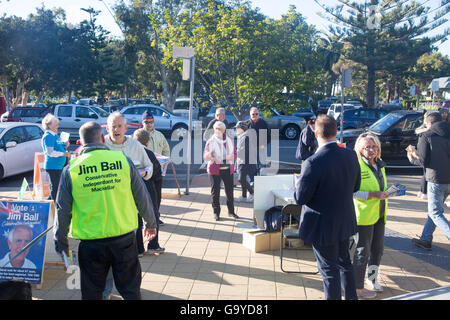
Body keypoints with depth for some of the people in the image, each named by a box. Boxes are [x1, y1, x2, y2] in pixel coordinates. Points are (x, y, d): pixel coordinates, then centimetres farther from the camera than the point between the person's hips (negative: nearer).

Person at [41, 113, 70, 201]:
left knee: (57, 186, 15)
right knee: (55, 187, -5)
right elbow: (50, 152, -20)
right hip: (53, 165, -9)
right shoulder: (48, 136, -14)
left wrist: (65, 145, 7)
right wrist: (64, 153, -22)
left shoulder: (55, 135, 15)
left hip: (59, 165, 9)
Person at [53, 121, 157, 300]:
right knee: (131, 289, 16)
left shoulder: (71, 169, -4)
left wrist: (60, 241, 17)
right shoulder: (123, 160, -4)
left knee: (91, 293, 17)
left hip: (91, 243, 0)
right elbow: (142, 197, 4)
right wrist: (150, 223, 20)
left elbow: (63, 210, 2)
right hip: (124, 237, 0)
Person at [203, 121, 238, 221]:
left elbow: (234, 154, 13)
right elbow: (205, 157, -7)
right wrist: (208, 155, -31)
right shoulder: (210, 142, -2)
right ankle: (216, 212, 14)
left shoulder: (229, 141, 8)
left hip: (228, 169, 3)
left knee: (230, 190, 6)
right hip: (215, 170, -3)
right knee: (215, 191, 1)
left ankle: (231, 211, 22)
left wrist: (230, 157, -10)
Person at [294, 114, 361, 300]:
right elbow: (355, 186, 7)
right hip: (345, 222, 7)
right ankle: (351, 296, 41)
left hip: (323, 226, -7)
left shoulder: (313, 163, -27)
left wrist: (298, 184, -2)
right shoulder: (351, 156, -6)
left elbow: (300, 198, -21)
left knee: (329, 270, 9)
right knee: (344, 262, 25)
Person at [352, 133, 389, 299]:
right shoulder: (356, 165, -16)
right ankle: (357, 287, 16)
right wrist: (373, 195, -25)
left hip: (379, 214, 8)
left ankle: (372, 278, 38)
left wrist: (386, 192, 11)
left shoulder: (379, 164, 11)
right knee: (363, 251, 2)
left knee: (378, 248, 18)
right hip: (364, 215, -8)